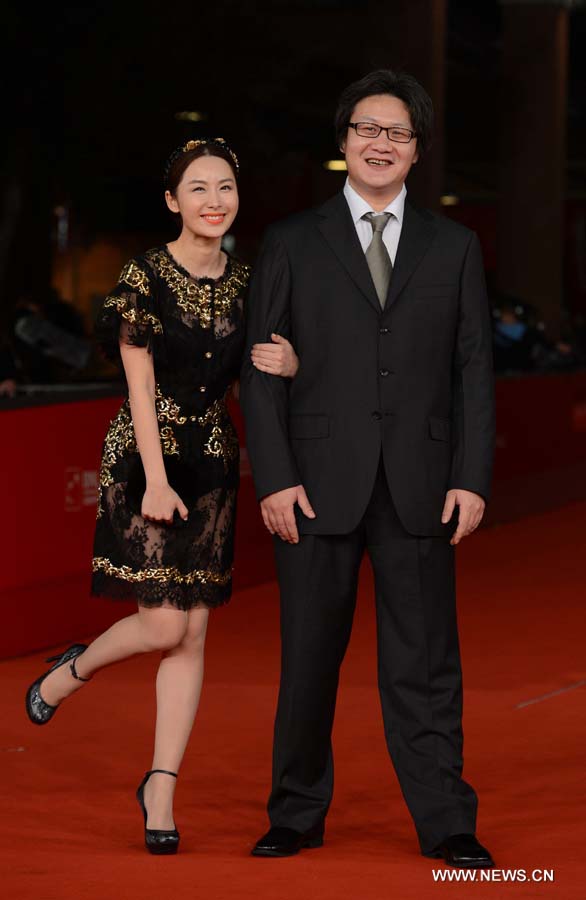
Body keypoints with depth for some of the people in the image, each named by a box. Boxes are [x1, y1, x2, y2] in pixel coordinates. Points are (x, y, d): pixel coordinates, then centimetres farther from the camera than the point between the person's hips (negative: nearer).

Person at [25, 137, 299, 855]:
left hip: (212, 461, 5)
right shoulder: (146, 275, -8)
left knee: (193, 635, 3)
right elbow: (139, 384, -10)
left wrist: (289, 363, -11)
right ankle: (71, 671, 21)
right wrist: (157, 478, -16)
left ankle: (161, 790, 10)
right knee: (164, 625, -10)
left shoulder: (244, 282, 7)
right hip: (145, 457, -5)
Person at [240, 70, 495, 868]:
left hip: (419, 489, 1)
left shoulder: (454, 248, 10)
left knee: (425, 660, 2)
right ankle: (297, 817, 17)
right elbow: (261, 369, 2)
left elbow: (474, 370, 7)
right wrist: (274, 479, -7)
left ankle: (446, 824, 7)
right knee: (310, 657, 6)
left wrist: (472, 479, -3)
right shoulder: (292, 243, 6)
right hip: (319, 484, -1)